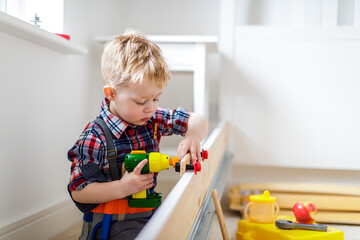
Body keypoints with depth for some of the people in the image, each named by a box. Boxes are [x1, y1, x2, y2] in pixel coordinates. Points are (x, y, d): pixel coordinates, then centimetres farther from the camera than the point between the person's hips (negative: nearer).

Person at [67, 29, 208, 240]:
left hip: (149, 214, 6)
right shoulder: (95, 138, -19)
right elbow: (78, 191, -16)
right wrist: (121, 188, -27)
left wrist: (193, 136, -17)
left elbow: (197, 120, 7)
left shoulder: (153, 119, -1)